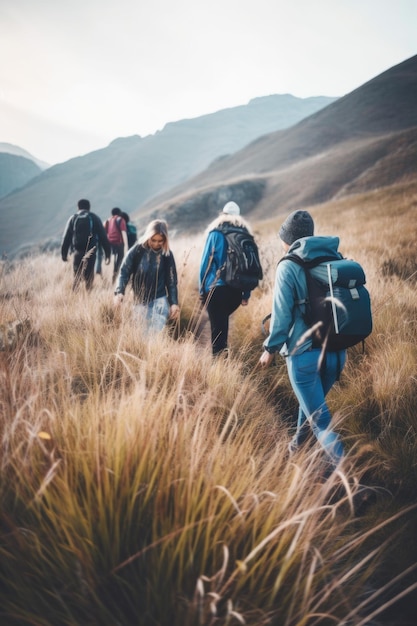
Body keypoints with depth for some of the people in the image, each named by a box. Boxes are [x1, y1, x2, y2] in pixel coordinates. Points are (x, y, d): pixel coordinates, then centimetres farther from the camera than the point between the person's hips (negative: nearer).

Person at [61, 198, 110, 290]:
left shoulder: (73, 218, 9)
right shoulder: (95, 218, 7)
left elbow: (66, 237, 5)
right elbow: (103, 237, 3)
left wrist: (64, 253, 9)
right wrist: (107, 254, 4)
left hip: (77, 252, 1)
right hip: (90, 252, -1)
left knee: (76, 276, 10)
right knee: (89, 276, 5)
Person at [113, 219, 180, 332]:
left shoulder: (167, 254, -3)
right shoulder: (137, 250, -6)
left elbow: (171, 280, 2)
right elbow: (124, 271, -6)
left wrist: (174, 303, -3)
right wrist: (119, 291, -21)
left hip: (159, 301, -1)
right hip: (140, 302, 1)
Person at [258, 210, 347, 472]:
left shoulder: (289, 266, -10)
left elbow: (282, 314, -11)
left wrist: (270, 349, 1)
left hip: (305, 353, -6)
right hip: (338, 351, 7)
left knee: (319, 417, 3)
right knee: (313, 403, 27)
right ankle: (298, 446, 46)